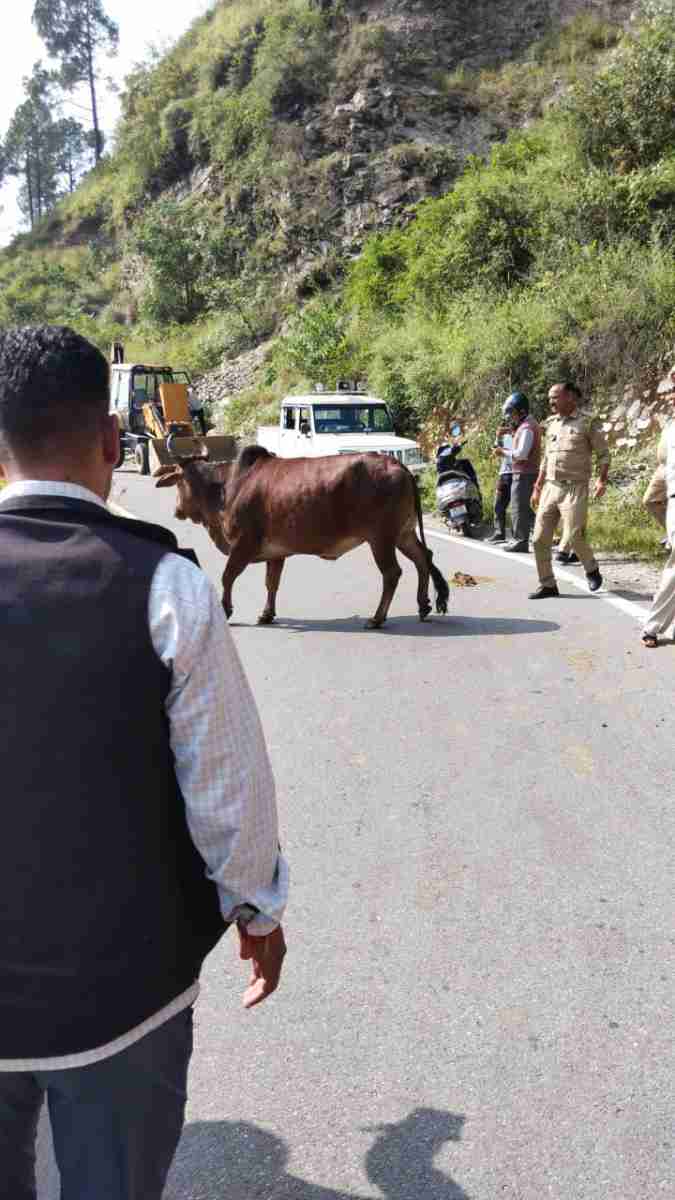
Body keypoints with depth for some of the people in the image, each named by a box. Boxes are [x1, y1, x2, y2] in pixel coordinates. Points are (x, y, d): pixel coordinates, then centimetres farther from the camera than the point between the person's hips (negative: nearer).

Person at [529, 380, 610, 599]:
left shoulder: (588, 422, -3)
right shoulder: (552, 424, 15)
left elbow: (603, 454, -2)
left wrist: (602, 480, -16)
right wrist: (537, 487, 18)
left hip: (574, 489, -6)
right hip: (550, 488, 6)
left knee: (573, 538, -10)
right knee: (540, 540, 0)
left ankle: (592, 569, 20)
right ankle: (547, 585, 12)